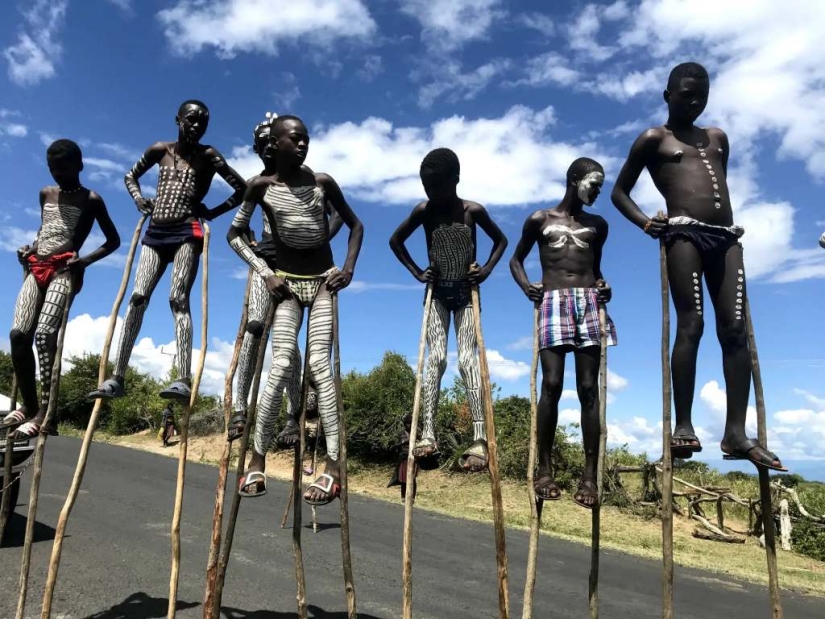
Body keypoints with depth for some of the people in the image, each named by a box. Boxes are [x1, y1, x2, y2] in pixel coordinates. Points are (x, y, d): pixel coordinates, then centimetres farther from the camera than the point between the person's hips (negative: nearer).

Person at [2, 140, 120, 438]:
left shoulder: (91, 200, 4)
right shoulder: (45, 194, 20)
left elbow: (113, 240, 7)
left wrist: (86, 260, -8)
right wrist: (30, 248, 13)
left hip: (65, 270, -5)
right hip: (37, 268, 5)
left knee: (44, 333, -22)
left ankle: (45, 409, -21)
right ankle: (29, 404, -1)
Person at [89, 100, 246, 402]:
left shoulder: (208, 156, 4)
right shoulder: (160, 150, 14)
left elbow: (242, 189, 4)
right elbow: (130, 177, 27)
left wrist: (213, 212, -3)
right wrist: (139, 198, 7)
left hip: (187, 232, -4)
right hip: (156, 233, 4)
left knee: (178, 298, -19)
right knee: (138, 297, -8)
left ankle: (184, 381, -29)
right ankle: (117, 378, -7)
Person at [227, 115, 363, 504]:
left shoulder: (323, 182, 2)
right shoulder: (262, 186, -1)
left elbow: (355, 225, 10)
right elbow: (234, 234, 4)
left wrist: (349, 267, -5)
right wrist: (265, 274, -8)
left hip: (323, 280, 0)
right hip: (287, 282, 0)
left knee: (319, 363, -12)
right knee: (281, 365, -11)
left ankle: (334, 464, -15)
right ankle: (257, 459, 0)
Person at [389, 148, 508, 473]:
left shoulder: (473, 210, -7)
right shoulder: (423, 211, -4)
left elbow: (501, 240, 8)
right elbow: (396, 240, 8)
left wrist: (487, 269, -7)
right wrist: (417, 272, -2)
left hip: (466, 292, -1)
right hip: (437, 292, 1)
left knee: (467, 359, -12)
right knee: (436, 357, -14)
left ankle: (480, 439, -16)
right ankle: (428, 435, -17)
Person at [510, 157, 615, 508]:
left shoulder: (598, 225, 19)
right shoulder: (540, 220, 11)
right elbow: (516, 259, 16)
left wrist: (602, 284, 6)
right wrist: (526, 286, -3)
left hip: (589, 304, 3)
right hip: (552, 303, -2)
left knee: (588, 389, -4)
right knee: (551, 385, -12)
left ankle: (590, 474, -2)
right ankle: (544, 468, -2)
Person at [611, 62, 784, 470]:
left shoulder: (717, 137, 26)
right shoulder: (654, 139, 11)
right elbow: (619, 191, 9)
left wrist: (731, 220, 18)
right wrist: (645, 223, -6)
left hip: (725, 236, 5)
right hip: (685, 233, -5)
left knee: (735, 329, -5)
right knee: (691, 324, -15)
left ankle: (736, 433, -6)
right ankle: (683, 425, -13)